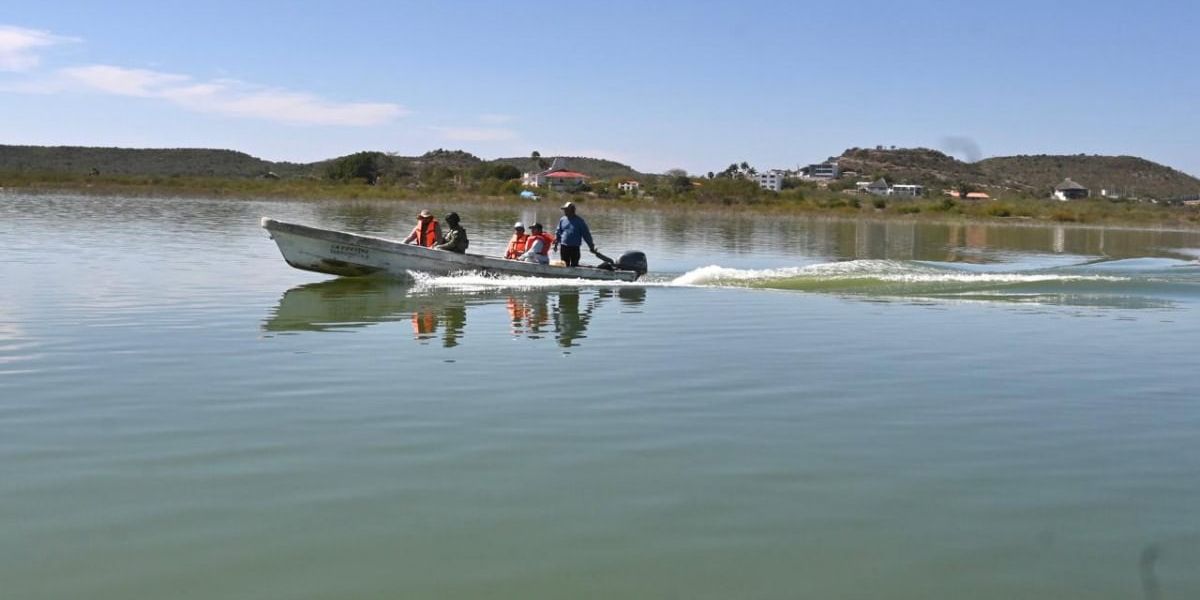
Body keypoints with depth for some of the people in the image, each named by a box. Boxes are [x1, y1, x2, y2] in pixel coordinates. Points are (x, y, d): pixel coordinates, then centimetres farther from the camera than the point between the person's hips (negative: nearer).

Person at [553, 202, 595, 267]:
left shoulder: (579, 221, -4)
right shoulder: (562, 220, 6)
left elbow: (586, 234, -1)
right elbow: (558, 232, 17)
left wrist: (591, 247, 0)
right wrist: (556, 243, 13)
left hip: (575, 248, -3)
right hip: (563, 247, 3)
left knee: (574, 266, -2)